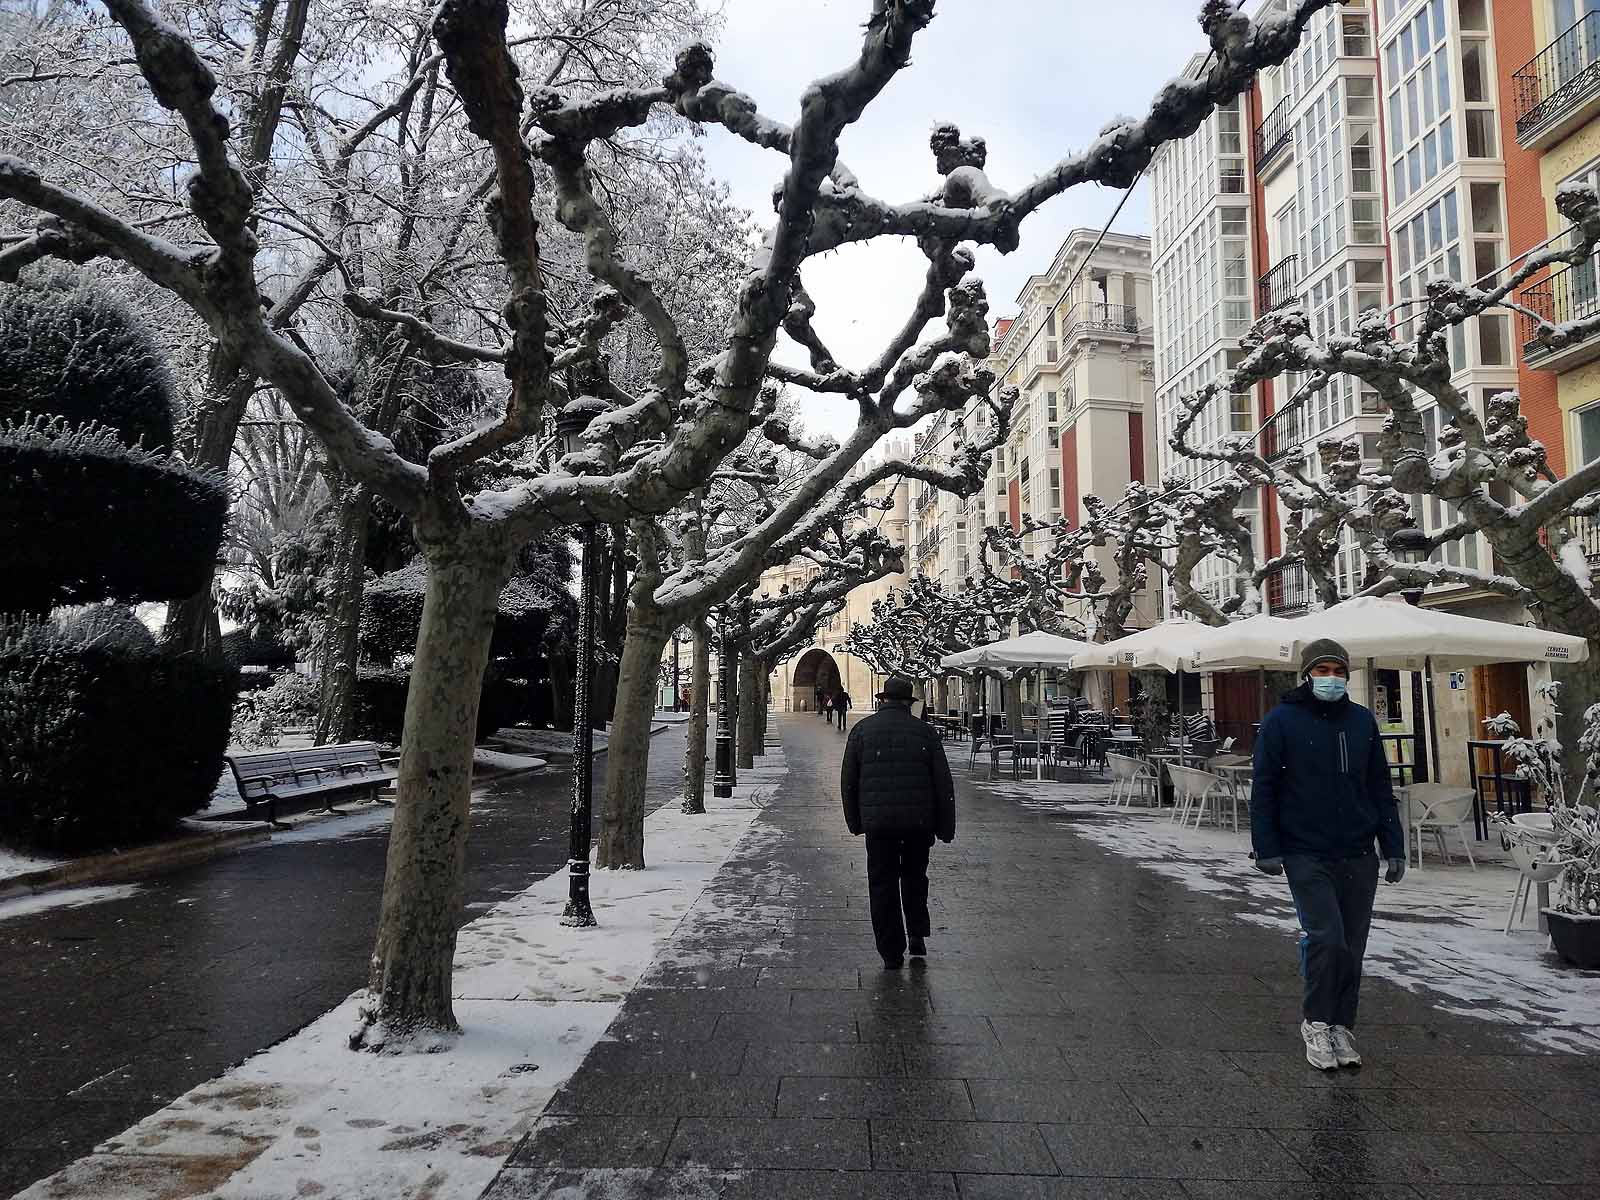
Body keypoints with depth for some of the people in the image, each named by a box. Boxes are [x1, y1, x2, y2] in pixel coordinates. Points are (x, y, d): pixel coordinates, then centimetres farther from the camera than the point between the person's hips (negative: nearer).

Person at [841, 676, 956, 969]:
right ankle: (917, 934, 16)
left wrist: (854, 821, 13)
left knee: (882, 884, 7)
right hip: (919, 820, 1)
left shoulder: (862, 729, 3)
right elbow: (944, 783, 1)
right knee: (914, 876, 22)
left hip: (878, 822, -1)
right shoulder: (924, 732, 2)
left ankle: (891, 952, 9)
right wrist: (946, 827, 7)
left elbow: (848, 781, 4)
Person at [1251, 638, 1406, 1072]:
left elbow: (1381, 789, 15)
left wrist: (1393, 847, 10)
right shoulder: (1281, 722, -4)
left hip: (1359, 856, 4)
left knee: (1352, 947, 9)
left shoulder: (1362, 721, 9)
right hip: (1306, 854, -4)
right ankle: (1316, 1023, 6)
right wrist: (1266, 848, -7)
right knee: (1326, 937, -13)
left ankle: (1341, 1027, 23)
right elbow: (1263, 789, -3)